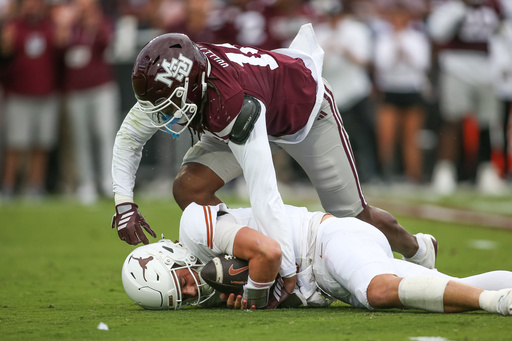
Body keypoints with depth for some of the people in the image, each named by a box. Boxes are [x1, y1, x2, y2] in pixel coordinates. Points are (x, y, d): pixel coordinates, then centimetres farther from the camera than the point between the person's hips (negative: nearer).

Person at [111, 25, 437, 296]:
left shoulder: (235, 107, -48)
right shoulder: (173, 83, -27)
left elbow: (265, 197, -48)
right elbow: (129, 139, -8)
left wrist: (287, 271, -46)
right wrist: (124, 204, -18)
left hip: (306, 111, -6)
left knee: (353, 216, 5)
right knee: (189, 188, -16)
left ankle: (417, 249, 38)